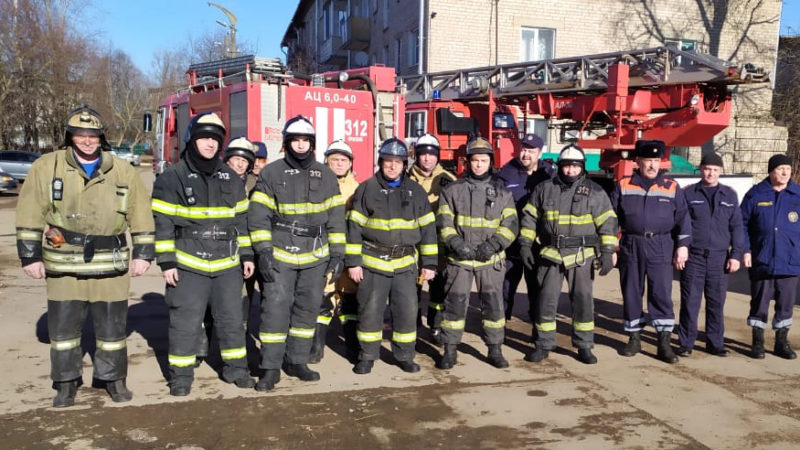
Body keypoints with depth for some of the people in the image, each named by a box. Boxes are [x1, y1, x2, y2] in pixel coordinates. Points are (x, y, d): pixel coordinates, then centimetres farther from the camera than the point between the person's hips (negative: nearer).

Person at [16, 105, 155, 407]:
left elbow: (141, 215, 6)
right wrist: (30, 255, -1)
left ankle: (114, 379, 26)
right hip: (63, 266, 0)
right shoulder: (47, 167, 0)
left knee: (112, 326, 9)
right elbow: (30, 216, 2)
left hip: (110, 266, 1)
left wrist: (142, 254, 2)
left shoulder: (122, 171, 4)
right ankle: (66, 383, 26)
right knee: (63, 327, 9)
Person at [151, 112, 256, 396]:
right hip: (188, 264, -4)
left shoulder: (231, 178, 9)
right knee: (185, 322, 1)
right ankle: (181, 375, 17)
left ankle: (235, 368, 26)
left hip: (228, 264, 4)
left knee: (231, 318, 12)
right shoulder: (172, 177, -4)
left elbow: (241, 218, 14)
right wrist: (166, 262, -9)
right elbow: (162, 223, -5)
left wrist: (247, 255, 10)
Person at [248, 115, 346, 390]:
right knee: (275, 309, -6)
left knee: (308, 309, 10)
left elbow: (335, 217, 8)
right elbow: (258, 214, -4)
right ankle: (271, 368, 4)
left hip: (316, 256, 4)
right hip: (280, 255, -3)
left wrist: (337, 253, 3)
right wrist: (263, 251, -12)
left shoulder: (326, 176, 6)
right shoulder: (271, 173, -3)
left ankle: (297, 361, 24)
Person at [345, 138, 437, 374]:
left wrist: (429, 263, 5)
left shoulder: (416, 191, 7)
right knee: (370, 310, 4)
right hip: (372, 262, -1)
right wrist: (353, 262, -4)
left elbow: (427, 229, 8)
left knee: (407, 310, 4)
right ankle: (367, 355, 19)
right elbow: (354, 227, 1)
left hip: (405, 264, 2)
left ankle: (405, 355, 20)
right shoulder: (366, 189, 1)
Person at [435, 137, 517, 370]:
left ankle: (495, 350, 18)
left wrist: (493, 244, -14)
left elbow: (510, 224, 1)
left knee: (493, 304, 4)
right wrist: (457, 244, -15)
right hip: (459, 259, -1)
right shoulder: (453, 190, 5)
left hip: (490, 261, 1)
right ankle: (450, 350, 13)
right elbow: (444, 222, 0)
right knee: (455, 303, 1)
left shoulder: (502, 193, 7)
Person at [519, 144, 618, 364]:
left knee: (583, 300, 3)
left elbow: (608, 222, 0)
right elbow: (529, 218, 11)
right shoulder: (544, 189, 6)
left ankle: (584, 346, 16)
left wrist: (607, 252, -7)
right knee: (546, 300, 3)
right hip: (551, 254, 1)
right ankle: (544, 345, 15)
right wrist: (525, 245, 5)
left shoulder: (594, 191, 0)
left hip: (582, 255, -1)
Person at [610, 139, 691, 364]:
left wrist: (682, 246, -1)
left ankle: (664, 343, 5)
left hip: (660, 247, -1)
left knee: (661, 293, -3)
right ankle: (634, 339, 20)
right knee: (631, 293, 7)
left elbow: (683, 218, 6)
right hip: (630, 247, 1)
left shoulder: (672, 187, 5)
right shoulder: (623, 186, 4)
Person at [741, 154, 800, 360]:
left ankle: (782, 341, 24)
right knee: (759, 302, 6)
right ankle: (758, 341, 18)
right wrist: (746, 250, -5)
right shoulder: (756, 194, -1)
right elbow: (742, 223, 1)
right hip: (761, 260, -2)